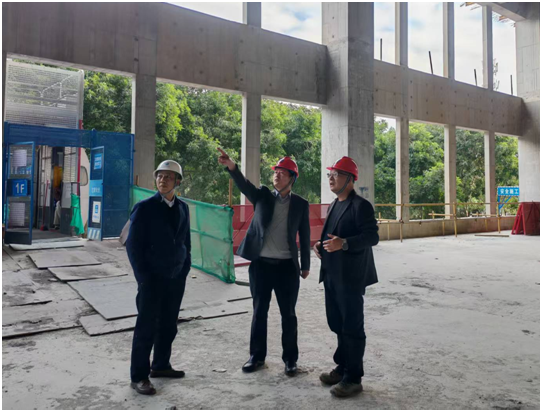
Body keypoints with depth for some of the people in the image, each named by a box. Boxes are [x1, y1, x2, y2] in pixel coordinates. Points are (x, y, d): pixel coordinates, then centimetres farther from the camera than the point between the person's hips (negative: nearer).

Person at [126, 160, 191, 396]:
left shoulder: (182, 208, 7)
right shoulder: (144, 208, -7)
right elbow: (133, 245, -8)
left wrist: (184, 270, 6)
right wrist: (143, 278, -11)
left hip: (176, 278, 5)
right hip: (152, 279, -5)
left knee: (168, 326, 13)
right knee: (146, 327, 2)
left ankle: (160, 366, 30)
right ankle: (138, 376, 15)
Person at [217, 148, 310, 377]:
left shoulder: (300, 204, 2)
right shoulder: (262, 196, 3)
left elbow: (305, 236, 6)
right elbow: (244, 185, -16)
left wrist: (305, 265, 6)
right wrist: (231, 166, -35)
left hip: (287, 266, -1)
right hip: (261, 264, 1)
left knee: (288, 314, 7)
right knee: (259, 312, 11)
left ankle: (290, 359, 22)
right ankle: (257, 356, 26)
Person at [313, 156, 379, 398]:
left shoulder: (361, 205, -11)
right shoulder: (333, 205, 17)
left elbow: (372, 237, -18)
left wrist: (343, 243, -30)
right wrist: (321, 244, 7)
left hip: (350, 277, -9)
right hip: (332, 275, 9)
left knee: (352, 327, 1)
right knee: (338, 324, 17)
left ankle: (353, 378, 12)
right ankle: (343, 367, 32)